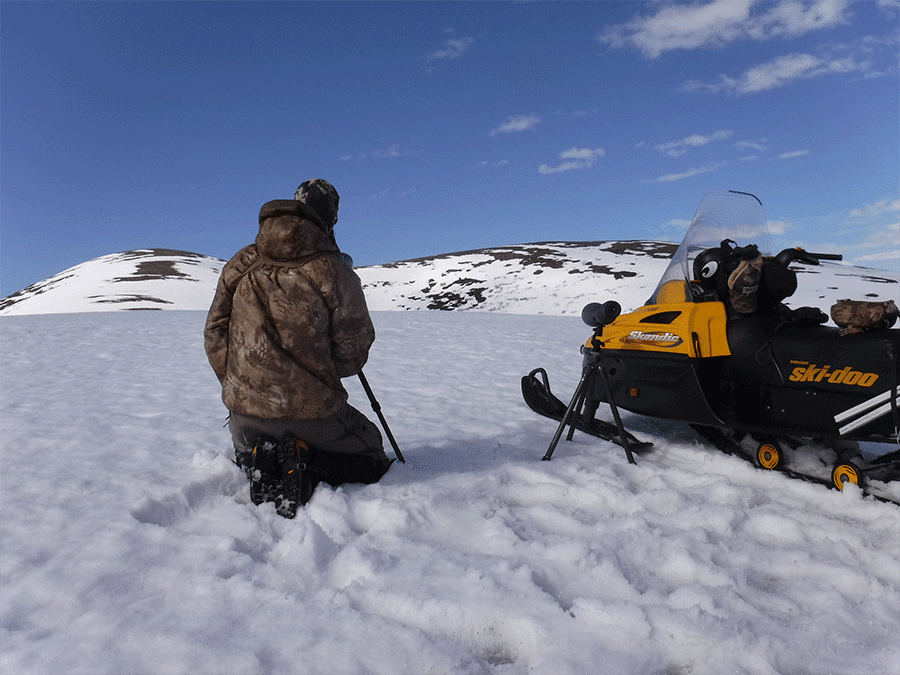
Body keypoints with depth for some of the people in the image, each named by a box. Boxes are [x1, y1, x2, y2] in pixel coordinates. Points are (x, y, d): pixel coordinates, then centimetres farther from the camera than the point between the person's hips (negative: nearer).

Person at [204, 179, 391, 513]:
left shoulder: (239, 265, 4)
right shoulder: (334, 271, -10)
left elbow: (215, 336, 8)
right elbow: (353, 352, -5)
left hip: (245, 408, 5)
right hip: (313, 412, -4)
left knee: (248, 449, 39)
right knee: (369, 454, 20)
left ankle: (258, 463, 3)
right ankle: (306, 468, -9)